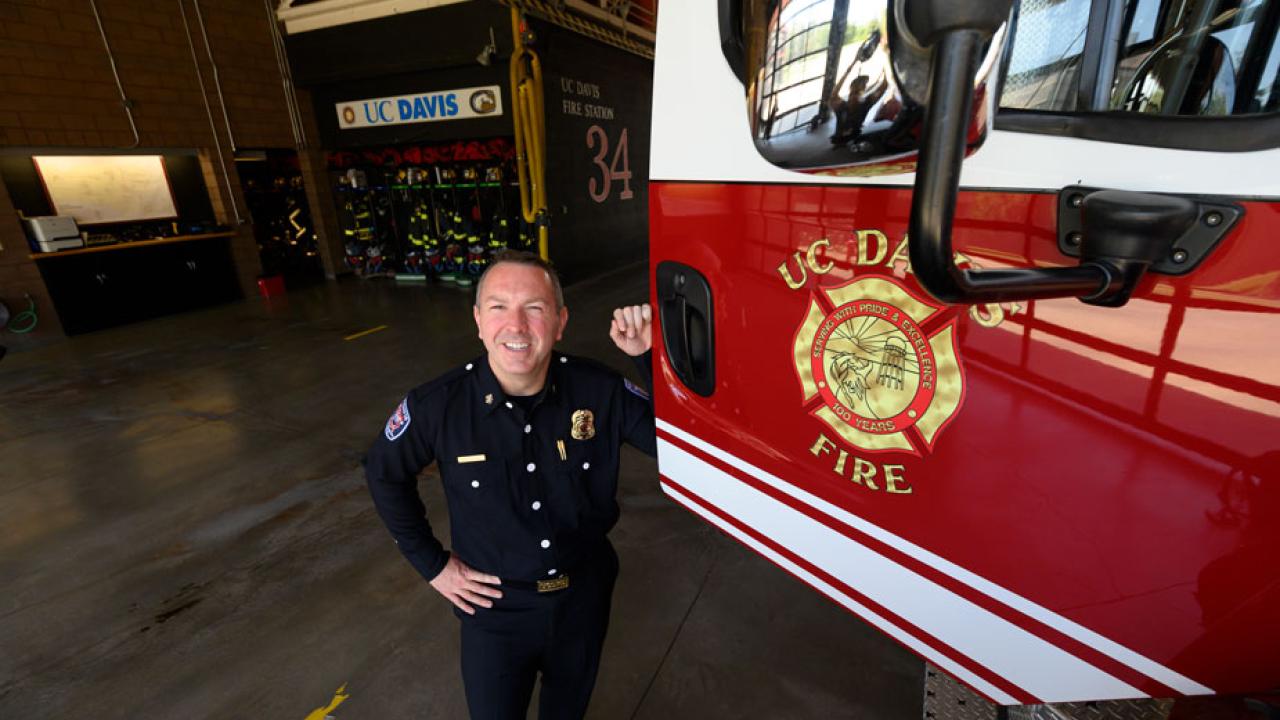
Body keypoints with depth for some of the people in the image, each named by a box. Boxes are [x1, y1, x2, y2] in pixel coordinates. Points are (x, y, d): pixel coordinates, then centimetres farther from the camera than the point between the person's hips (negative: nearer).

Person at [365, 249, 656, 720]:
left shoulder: (600, 390, -21)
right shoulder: (437, 406, -22)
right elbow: (384, 474, -3)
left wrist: (652, 358, -28)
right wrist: (430, 562, -2)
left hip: (584, 597, 2)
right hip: (494, 606, -1)